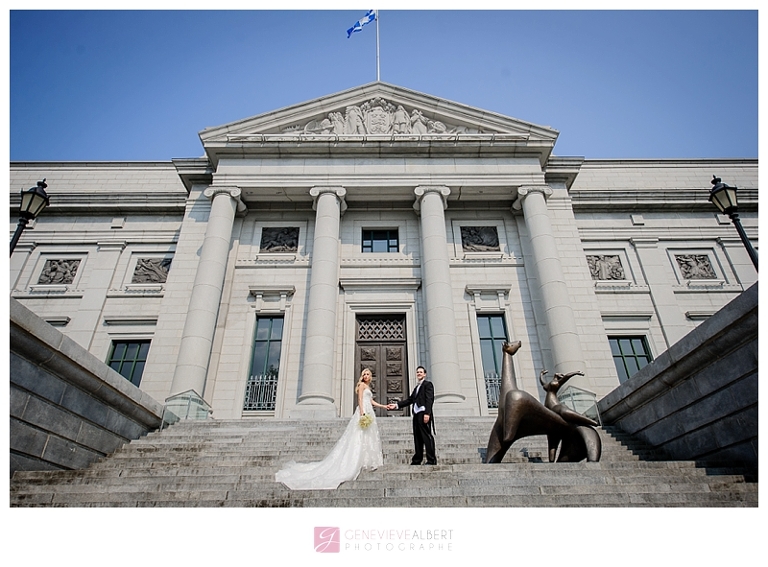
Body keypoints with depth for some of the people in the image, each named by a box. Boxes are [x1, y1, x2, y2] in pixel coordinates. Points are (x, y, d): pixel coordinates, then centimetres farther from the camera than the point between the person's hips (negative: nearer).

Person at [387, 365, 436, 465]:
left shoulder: (428, 384, 1)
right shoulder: (416, 387, 25)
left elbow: (429, 399, -10)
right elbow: (410, 400, 21)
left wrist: (427, 413, -20)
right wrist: (396, 405, 13)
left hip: (424, 414, -8)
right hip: (416, 415, 8)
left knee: (427, 437, -8)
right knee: (417, 438, 8)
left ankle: (432, 460, -5)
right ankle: (417, 460, 12)